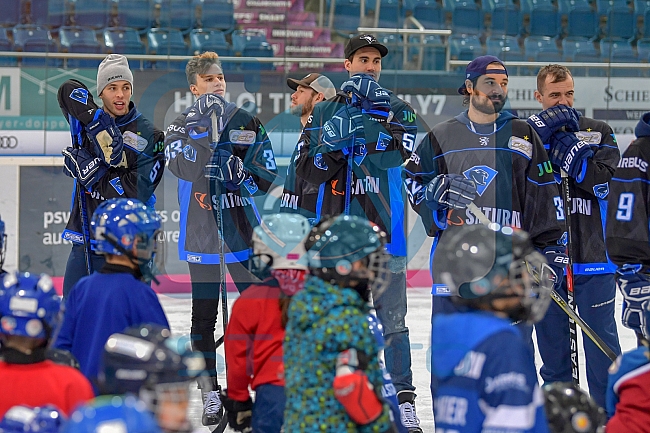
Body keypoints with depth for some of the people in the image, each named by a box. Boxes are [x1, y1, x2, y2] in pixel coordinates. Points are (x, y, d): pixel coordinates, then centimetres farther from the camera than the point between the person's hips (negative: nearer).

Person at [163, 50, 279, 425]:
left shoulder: (248, 123, 7)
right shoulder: (182, 125, 4)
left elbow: (269, 176, 3)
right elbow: (180, 165, -17)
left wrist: (240, 173, -16)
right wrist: (200, 130, -30)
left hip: (244, 229, 1)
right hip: (201, 232, 0)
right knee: (204, 314, 3)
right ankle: (210, 396, 10)